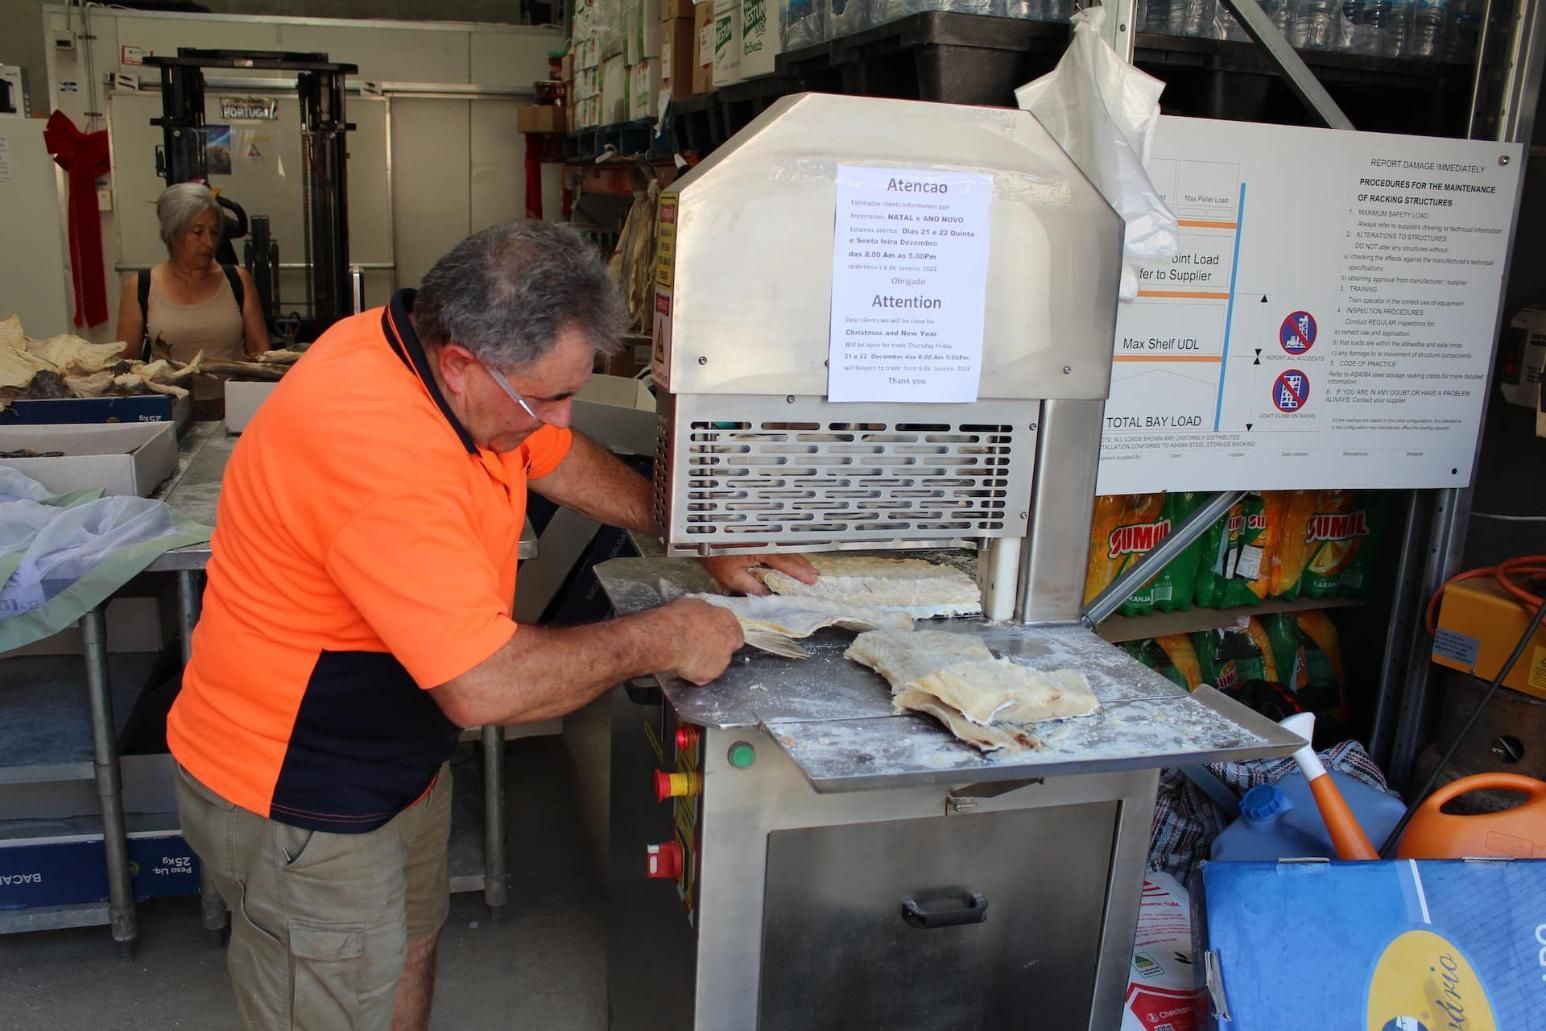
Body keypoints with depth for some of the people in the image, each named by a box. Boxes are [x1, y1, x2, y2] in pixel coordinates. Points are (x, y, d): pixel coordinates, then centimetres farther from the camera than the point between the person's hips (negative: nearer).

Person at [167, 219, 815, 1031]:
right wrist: (658, 640, -23)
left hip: (397, 757, 9)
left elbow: (564, 461, 10)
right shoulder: (380, 447, -36)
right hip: (297, 806, -8)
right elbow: (486, 685, -36)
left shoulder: (444, 360, -8)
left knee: (409, 947, 26)